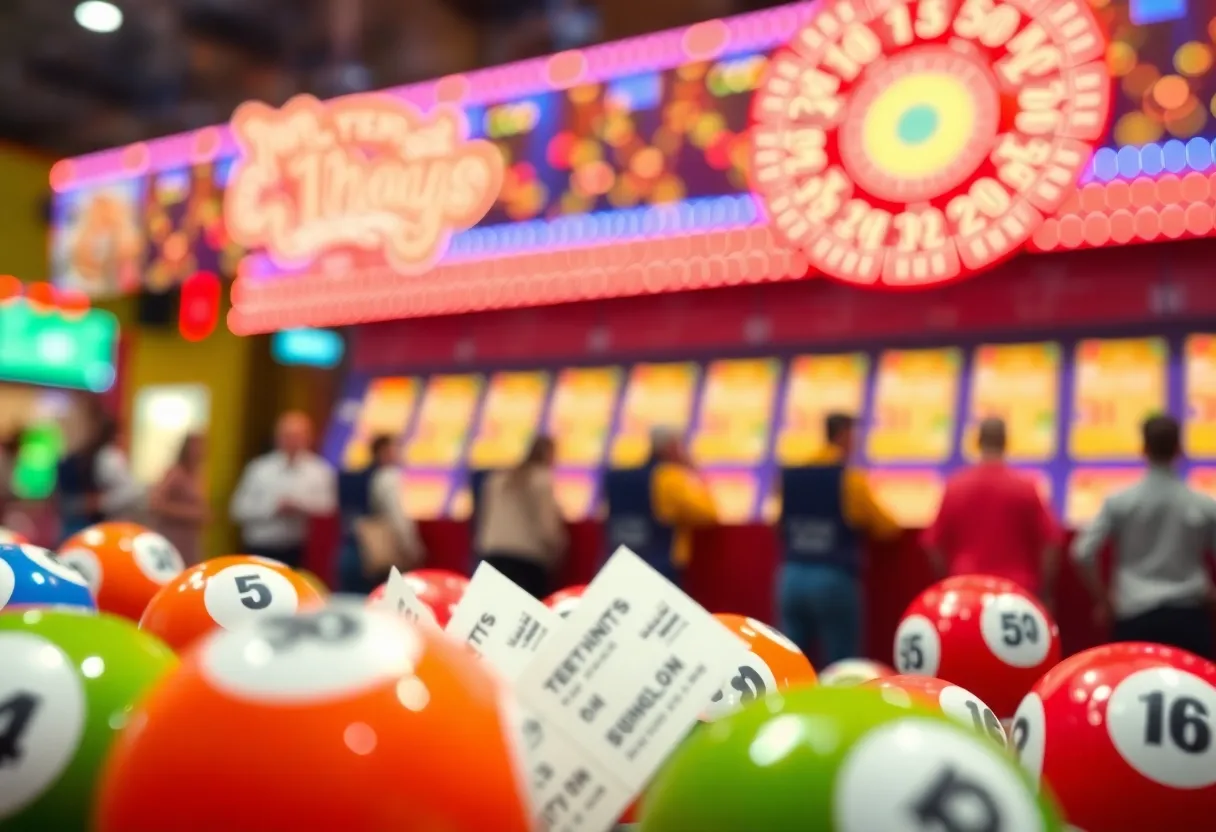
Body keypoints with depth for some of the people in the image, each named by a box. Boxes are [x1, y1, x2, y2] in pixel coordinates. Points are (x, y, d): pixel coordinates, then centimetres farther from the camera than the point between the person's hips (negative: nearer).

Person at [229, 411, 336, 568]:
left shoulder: (319, 470, 4)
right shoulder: (259, 468, 1)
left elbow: (326, 505, -5)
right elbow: (240, 510, -2)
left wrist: (299, 506, -22)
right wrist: (272, 508, -15)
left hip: (295, 551, 1)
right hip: (260, 549, 0)